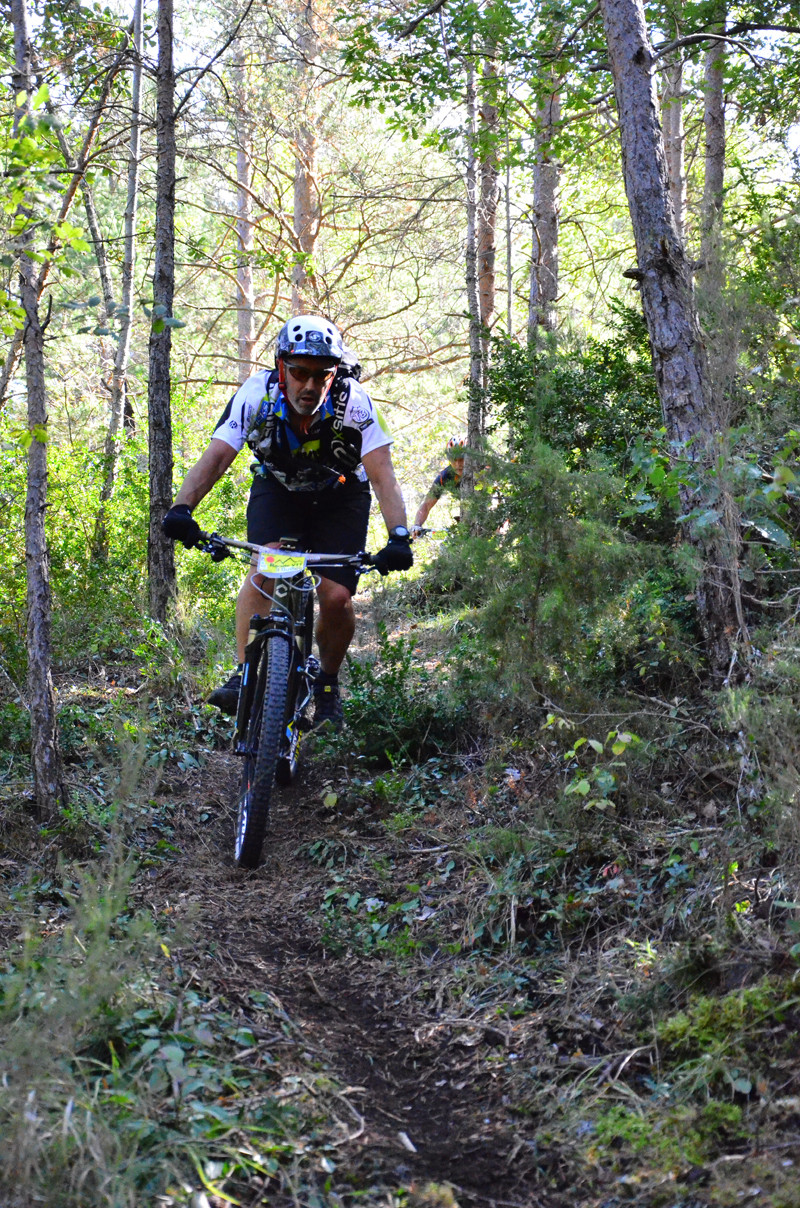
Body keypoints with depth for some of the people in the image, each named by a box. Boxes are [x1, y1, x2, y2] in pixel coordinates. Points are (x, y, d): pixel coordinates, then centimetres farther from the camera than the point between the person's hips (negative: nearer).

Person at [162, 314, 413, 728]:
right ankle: (243, 675, -22)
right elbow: (215, 458, -31)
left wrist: (399, 537, -48)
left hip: (340, 498, -1)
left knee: (336, 598, -13)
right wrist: (182, 508, -48)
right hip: (277, 491, 1)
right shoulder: (257, 394, -27)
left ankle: (327, 683, 13)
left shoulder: (354, 403, -30)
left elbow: (382, 475, -33)